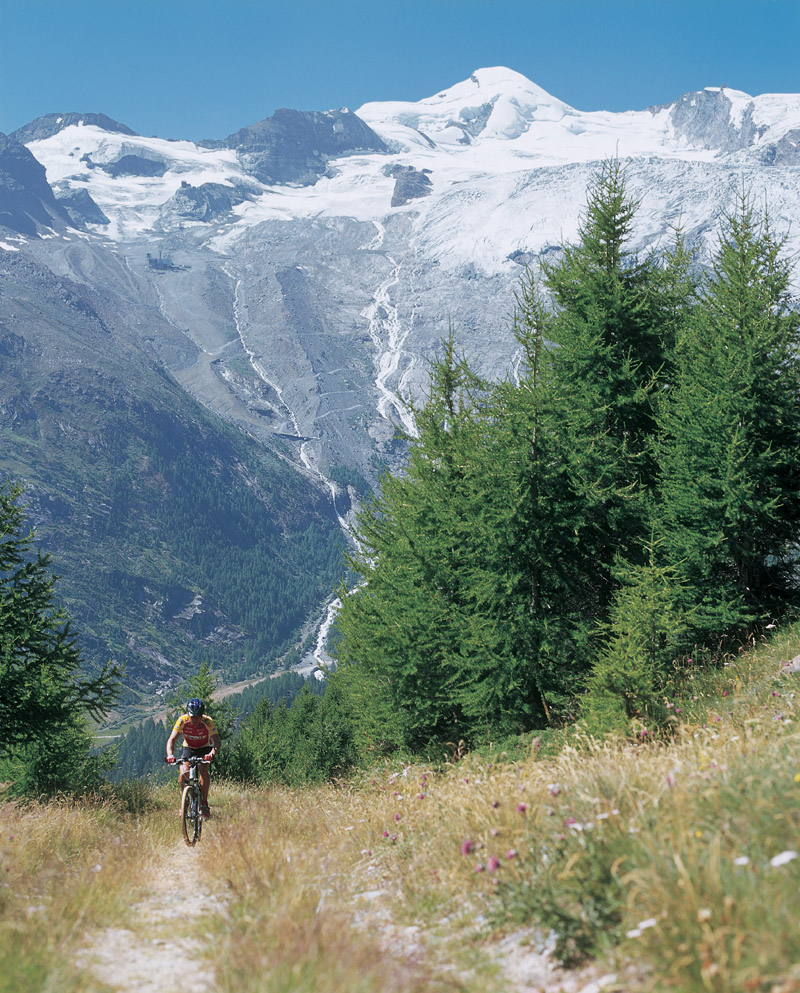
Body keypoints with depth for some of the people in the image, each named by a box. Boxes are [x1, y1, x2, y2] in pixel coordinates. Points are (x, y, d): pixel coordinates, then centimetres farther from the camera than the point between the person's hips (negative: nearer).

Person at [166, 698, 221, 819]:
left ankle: (204, 803, -15)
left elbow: (217, 740, -37)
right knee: (184, 774, -22)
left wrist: (213, 753, -58)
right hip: (188, 748, 1)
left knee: (203, 770, -28)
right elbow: (172, 739, -27)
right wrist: (170, 754, -46)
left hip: (205, 749, -1)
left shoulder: (208, 722, -28)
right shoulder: (182, 720, -24)